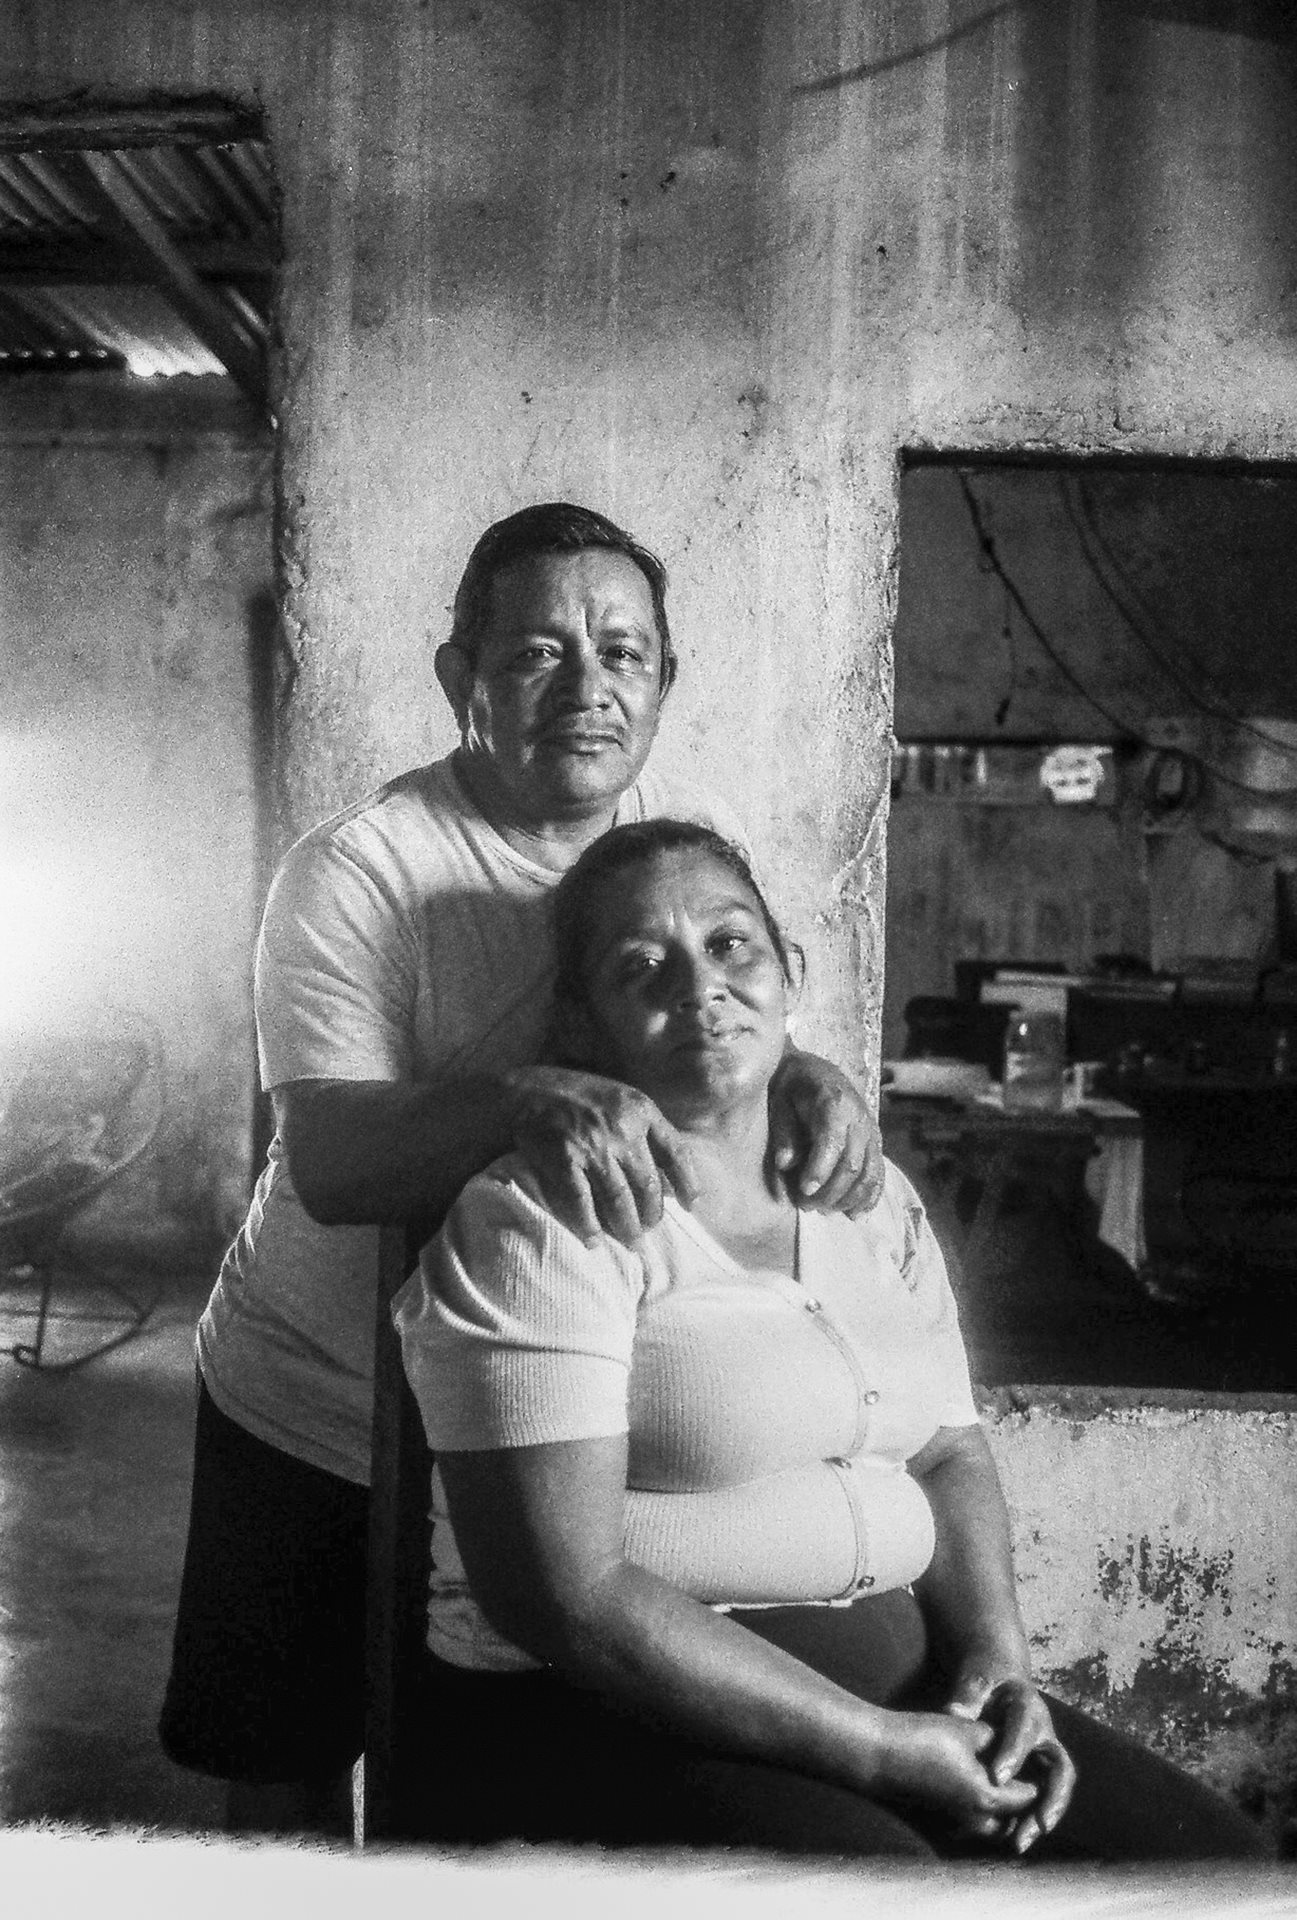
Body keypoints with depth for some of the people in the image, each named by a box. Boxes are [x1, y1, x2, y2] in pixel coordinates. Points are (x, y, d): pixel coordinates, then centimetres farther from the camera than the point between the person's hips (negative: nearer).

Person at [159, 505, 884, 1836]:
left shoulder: (697, 844, -4)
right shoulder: (356, 871, -19)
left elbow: (741, 1027, -3)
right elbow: (329, 1162, -27)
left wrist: (810, 1080, -27)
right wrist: (525, 1104, -46)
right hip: (316, 1419, -3)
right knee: (284, 1775, 14)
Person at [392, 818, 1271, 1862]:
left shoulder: (875, 1200, 10)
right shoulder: (540, 1218, -12)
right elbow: (563, 1593, -18)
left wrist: (997, 1654, -4)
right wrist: (878, 1751, -17)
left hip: (895, 1689, 6)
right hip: (600, 1717, -6)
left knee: (1218, 1852, -7)